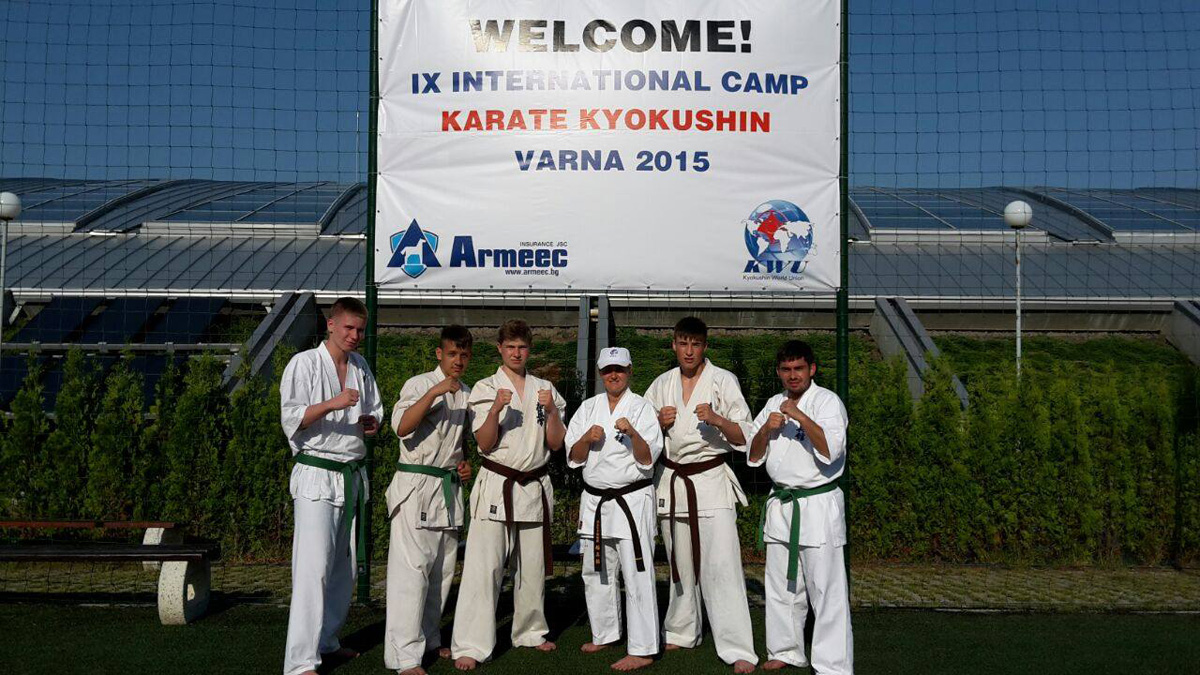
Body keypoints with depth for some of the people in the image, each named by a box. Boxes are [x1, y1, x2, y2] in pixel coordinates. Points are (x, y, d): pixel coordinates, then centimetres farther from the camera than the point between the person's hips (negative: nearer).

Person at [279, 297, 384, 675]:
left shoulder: (361, 367, 12)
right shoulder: (304, 364, -7)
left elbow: (375, 411, 23)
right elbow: (291, 420, -13)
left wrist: (372, 423, 0)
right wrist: (331, 404, -27)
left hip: (354, 476, 7)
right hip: (317, 476, -7)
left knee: (345, 566, 13)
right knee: (314, 567, -12)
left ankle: (327, 641, 27)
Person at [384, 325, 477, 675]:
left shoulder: (467, 393, 13)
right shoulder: (419, 384, -7)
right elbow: (401, 427, -23)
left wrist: (464, 463, 8)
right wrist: (434, 392, -30)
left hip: (449, 486, 7)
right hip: (415, 485, -7)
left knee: (442, 569, 14)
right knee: (412, 569, -11)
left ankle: (429, 638, 29)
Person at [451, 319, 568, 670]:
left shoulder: (544, 389, 9)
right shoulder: (485, 388, 0)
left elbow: (556, 443, 5)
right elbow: (485, 443, -8)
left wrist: (552, 411, -11)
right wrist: (496, 410, -23)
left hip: (535, 487, 4)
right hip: (497, 486, -4)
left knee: (533, 566, 14)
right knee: (484, 566, -11)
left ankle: (530, 631, 32)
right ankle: (469, 645, -8)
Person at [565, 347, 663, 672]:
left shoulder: (642, 408, -3)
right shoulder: (589, 408, 9)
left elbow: (647, 459, -10)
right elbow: (573, 458, 7)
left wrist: (633, 434, -27)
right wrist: (587, 438, -12)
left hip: (632, 499, -5)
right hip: (595, 500, 6)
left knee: (636, 575, -7)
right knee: (596, 572, 16)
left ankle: (642, 650, -2)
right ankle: (604, 635, 32)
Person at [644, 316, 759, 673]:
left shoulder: (723, 380, -3)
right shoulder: (661, 384, 9)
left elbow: (744, 437, -6)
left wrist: (717, 420, -24)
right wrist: (659, 424, -6)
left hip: (711, 480, -4)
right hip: (672, 480, 4)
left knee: (721, 564, -12)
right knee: (680, 563, 14)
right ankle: (682, 633, 31)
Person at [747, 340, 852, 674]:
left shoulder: (827, 401, -8)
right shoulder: (774, 404, 11)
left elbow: (831, 451, -22)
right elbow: (754, 457, 10)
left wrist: (799, 416, -26)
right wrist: (766, 429, -8)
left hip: (818, 505, -6)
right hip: (782, 505, 6)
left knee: (826, 590, -6)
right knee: (781, 587, 15)